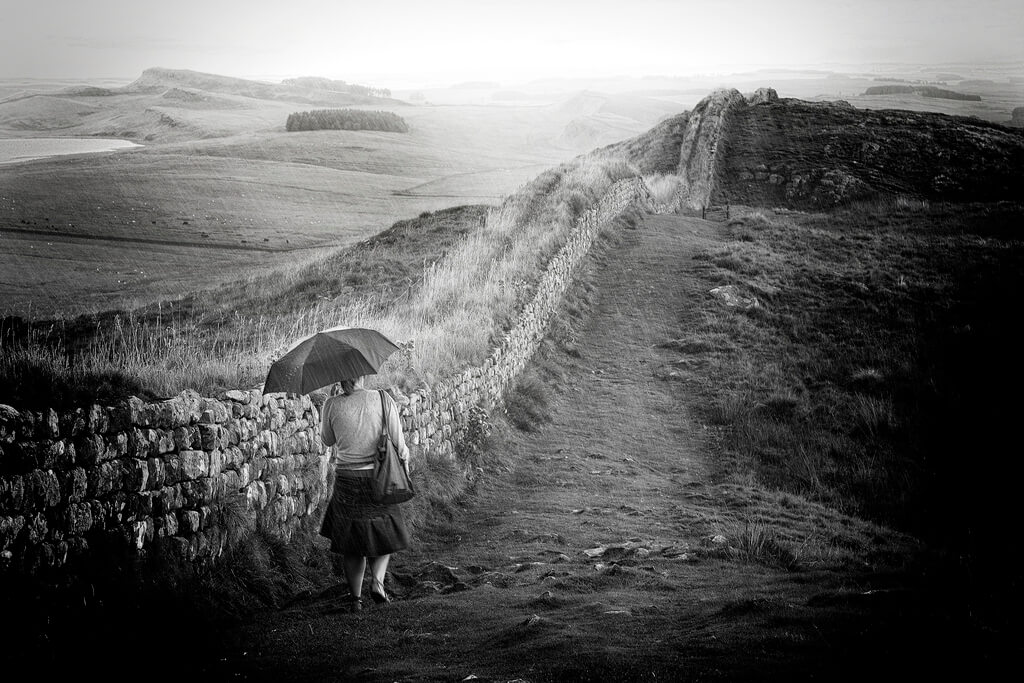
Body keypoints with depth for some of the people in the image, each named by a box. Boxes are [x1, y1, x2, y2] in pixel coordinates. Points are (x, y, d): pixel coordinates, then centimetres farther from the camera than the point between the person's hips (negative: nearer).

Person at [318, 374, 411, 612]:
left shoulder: (332, 406, -10)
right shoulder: (383, 399, -10)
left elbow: (327, 440, 8)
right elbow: (398, 443, -7)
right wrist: (404, 468, 9)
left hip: (347, 481, 0)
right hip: (379, 477, 0)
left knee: (351, 541, 16)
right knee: (384, 535, 20)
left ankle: (355, 598, 17)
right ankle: (377, 581, -1)